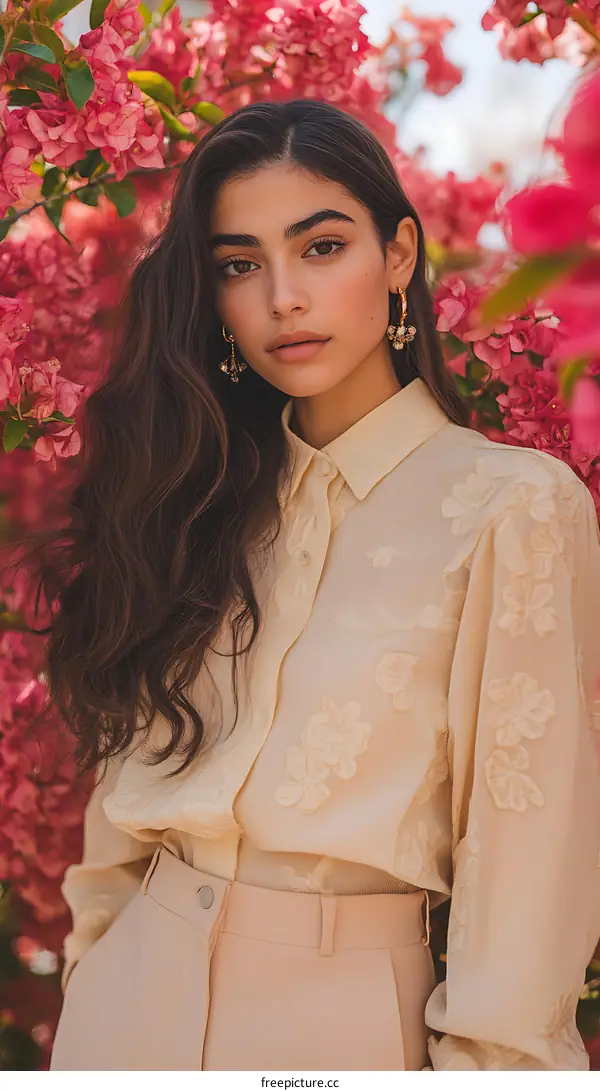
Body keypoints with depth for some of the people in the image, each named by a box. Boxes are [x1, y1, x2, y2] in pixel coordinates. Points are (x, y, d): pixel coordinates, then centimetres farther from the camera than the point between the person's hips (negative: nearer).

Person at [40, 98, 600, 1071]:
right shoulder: (204, 492, 5)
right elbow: (134, 759, 7)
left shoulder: (514, 506, -11)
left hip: (341, 1013, -4)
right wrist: (98, 962, 5)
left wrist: (486, 1057, -11)